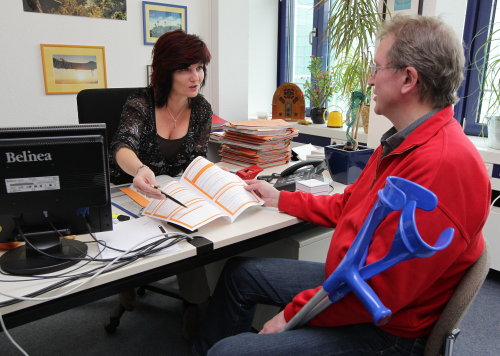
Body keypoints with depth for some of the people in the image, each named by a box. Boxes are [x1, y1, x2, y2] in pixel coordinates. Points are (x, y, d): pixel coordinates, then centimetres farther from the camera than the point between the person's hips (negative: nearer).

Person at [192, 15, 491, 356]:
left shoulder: (445, 165, -30)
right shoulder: (402, 142, 4)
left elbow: (377, 288, -29)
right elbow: (347, 206, 13)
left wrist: (294, 313, -18)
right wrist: (280, 199, 17)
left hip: (382, 329, -9)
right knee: (239, 271, 15)